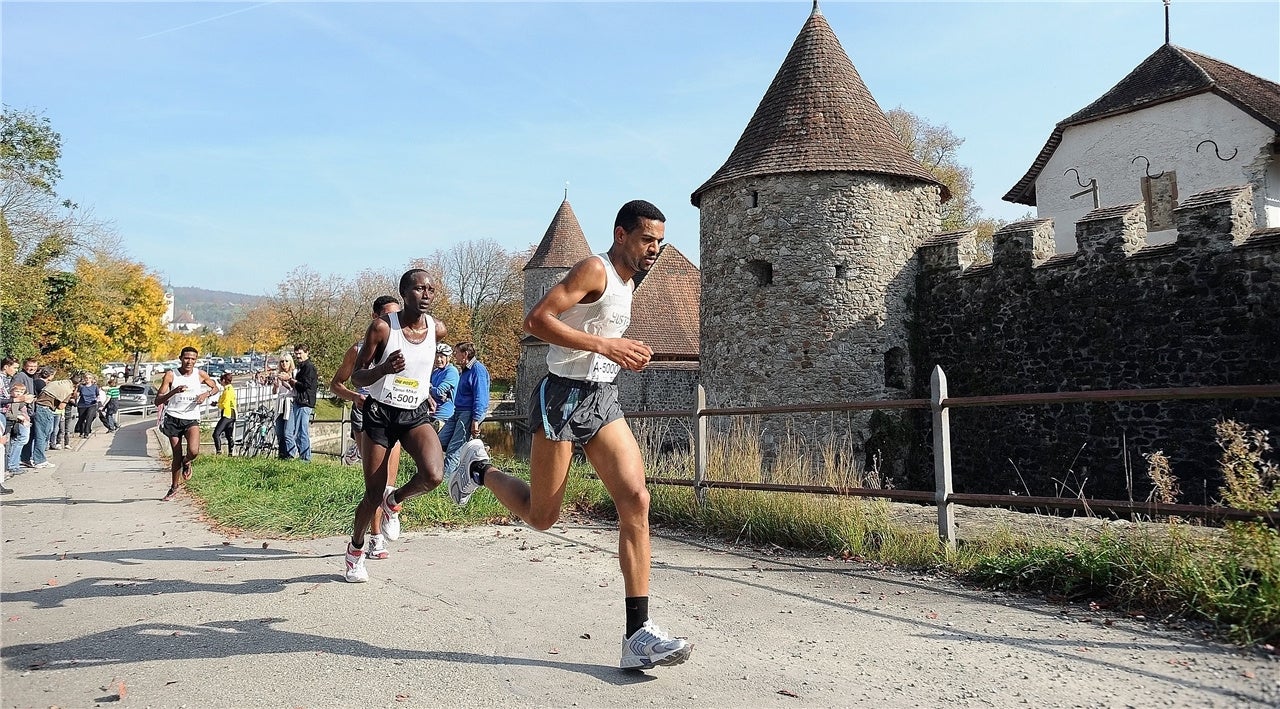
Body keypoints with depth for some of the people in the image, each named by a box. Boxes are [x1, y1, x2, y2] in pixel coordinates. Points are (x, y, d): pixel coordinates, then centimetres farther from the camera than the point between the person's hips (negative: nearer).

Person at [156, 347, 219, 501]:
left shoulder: (200, 374, -1)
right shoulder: (171, 375, -7)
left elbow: (215, 387, 17)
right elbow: (158, 401, -10)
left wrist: (206, 393, -6)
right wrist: (174, 391, -27)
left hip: (191, 419, 0)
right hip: (173, 419, 0)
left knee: (194, 451, -23)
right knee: (176, 456, 7)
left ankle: (186, 462, 14)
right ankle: (174, 487, 28)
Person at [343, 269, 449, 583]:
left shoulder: (437, 330, -2)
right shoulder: (382, 327, -13)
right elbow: (357, 377, -9)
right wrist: (383, 369, -27)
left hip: (416, 414, 3)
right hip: (380, 413, -2)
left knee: (433, 476, -25)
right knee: (373, 495, 2)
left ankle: (394, 501, 8)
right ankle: (356, 548, 33)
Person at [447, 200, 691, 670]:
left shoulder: (627, 283, 18)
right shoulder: (595, 269, -11)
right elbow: (536, 320, -21)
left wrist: (627, 354, 15)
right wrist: (603, 344, -24)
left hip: (603, 399, 8)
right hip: (564, 396, -7)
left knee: (636, 500, -11)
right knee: (541, 516, 4)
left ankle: (638, 635, -11)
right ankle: (478, 468, 35)